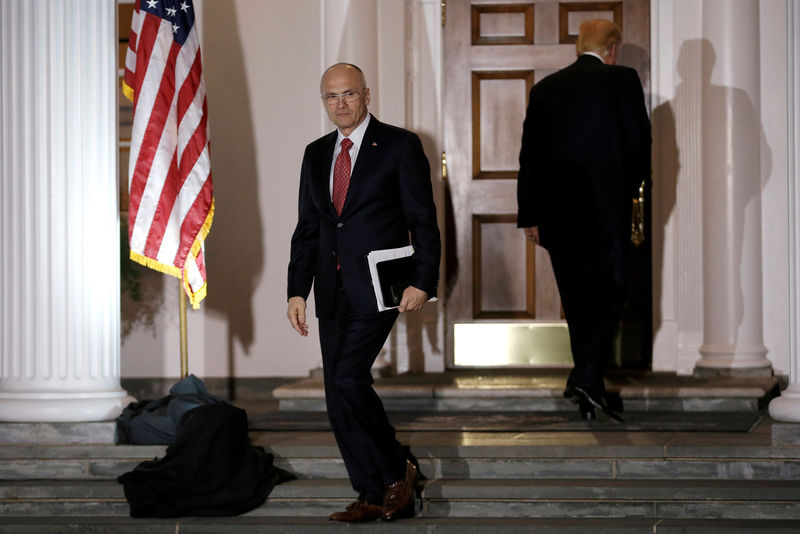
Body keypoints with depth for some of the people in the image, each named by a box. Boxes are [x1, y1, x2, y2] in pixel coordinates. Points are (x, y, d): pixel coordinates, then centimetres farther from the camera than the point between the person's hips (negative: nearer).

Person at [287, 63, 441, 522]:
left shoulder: (400, 145, -2)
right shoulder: (316, 154, 15)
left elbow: (424, 220, -5)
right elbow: (307, 229, 16)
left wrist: (423, 282, -14)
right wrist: (298, 291, 8)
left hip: (376, 286, -6)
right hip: (332, 291, 6)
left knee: (347, 378, -18)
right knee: (339, 396, 4)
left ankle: (396, 469, 2)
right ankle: (375, 496, 12)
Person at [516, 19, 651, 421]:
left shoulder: (545, 88, 9)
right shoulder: (622, 81, -3)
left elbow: (529, 156, 10)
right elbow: (639, 143, -5)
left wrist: (529, 215, 13)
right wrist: (628, 188, 13)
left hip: (556, 211, 4)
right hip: (606, 208, -4)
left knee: (577, 297, 12)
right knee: (609, 293, 1)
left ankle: (588, 388, 18)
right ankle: (587, 378, -16)